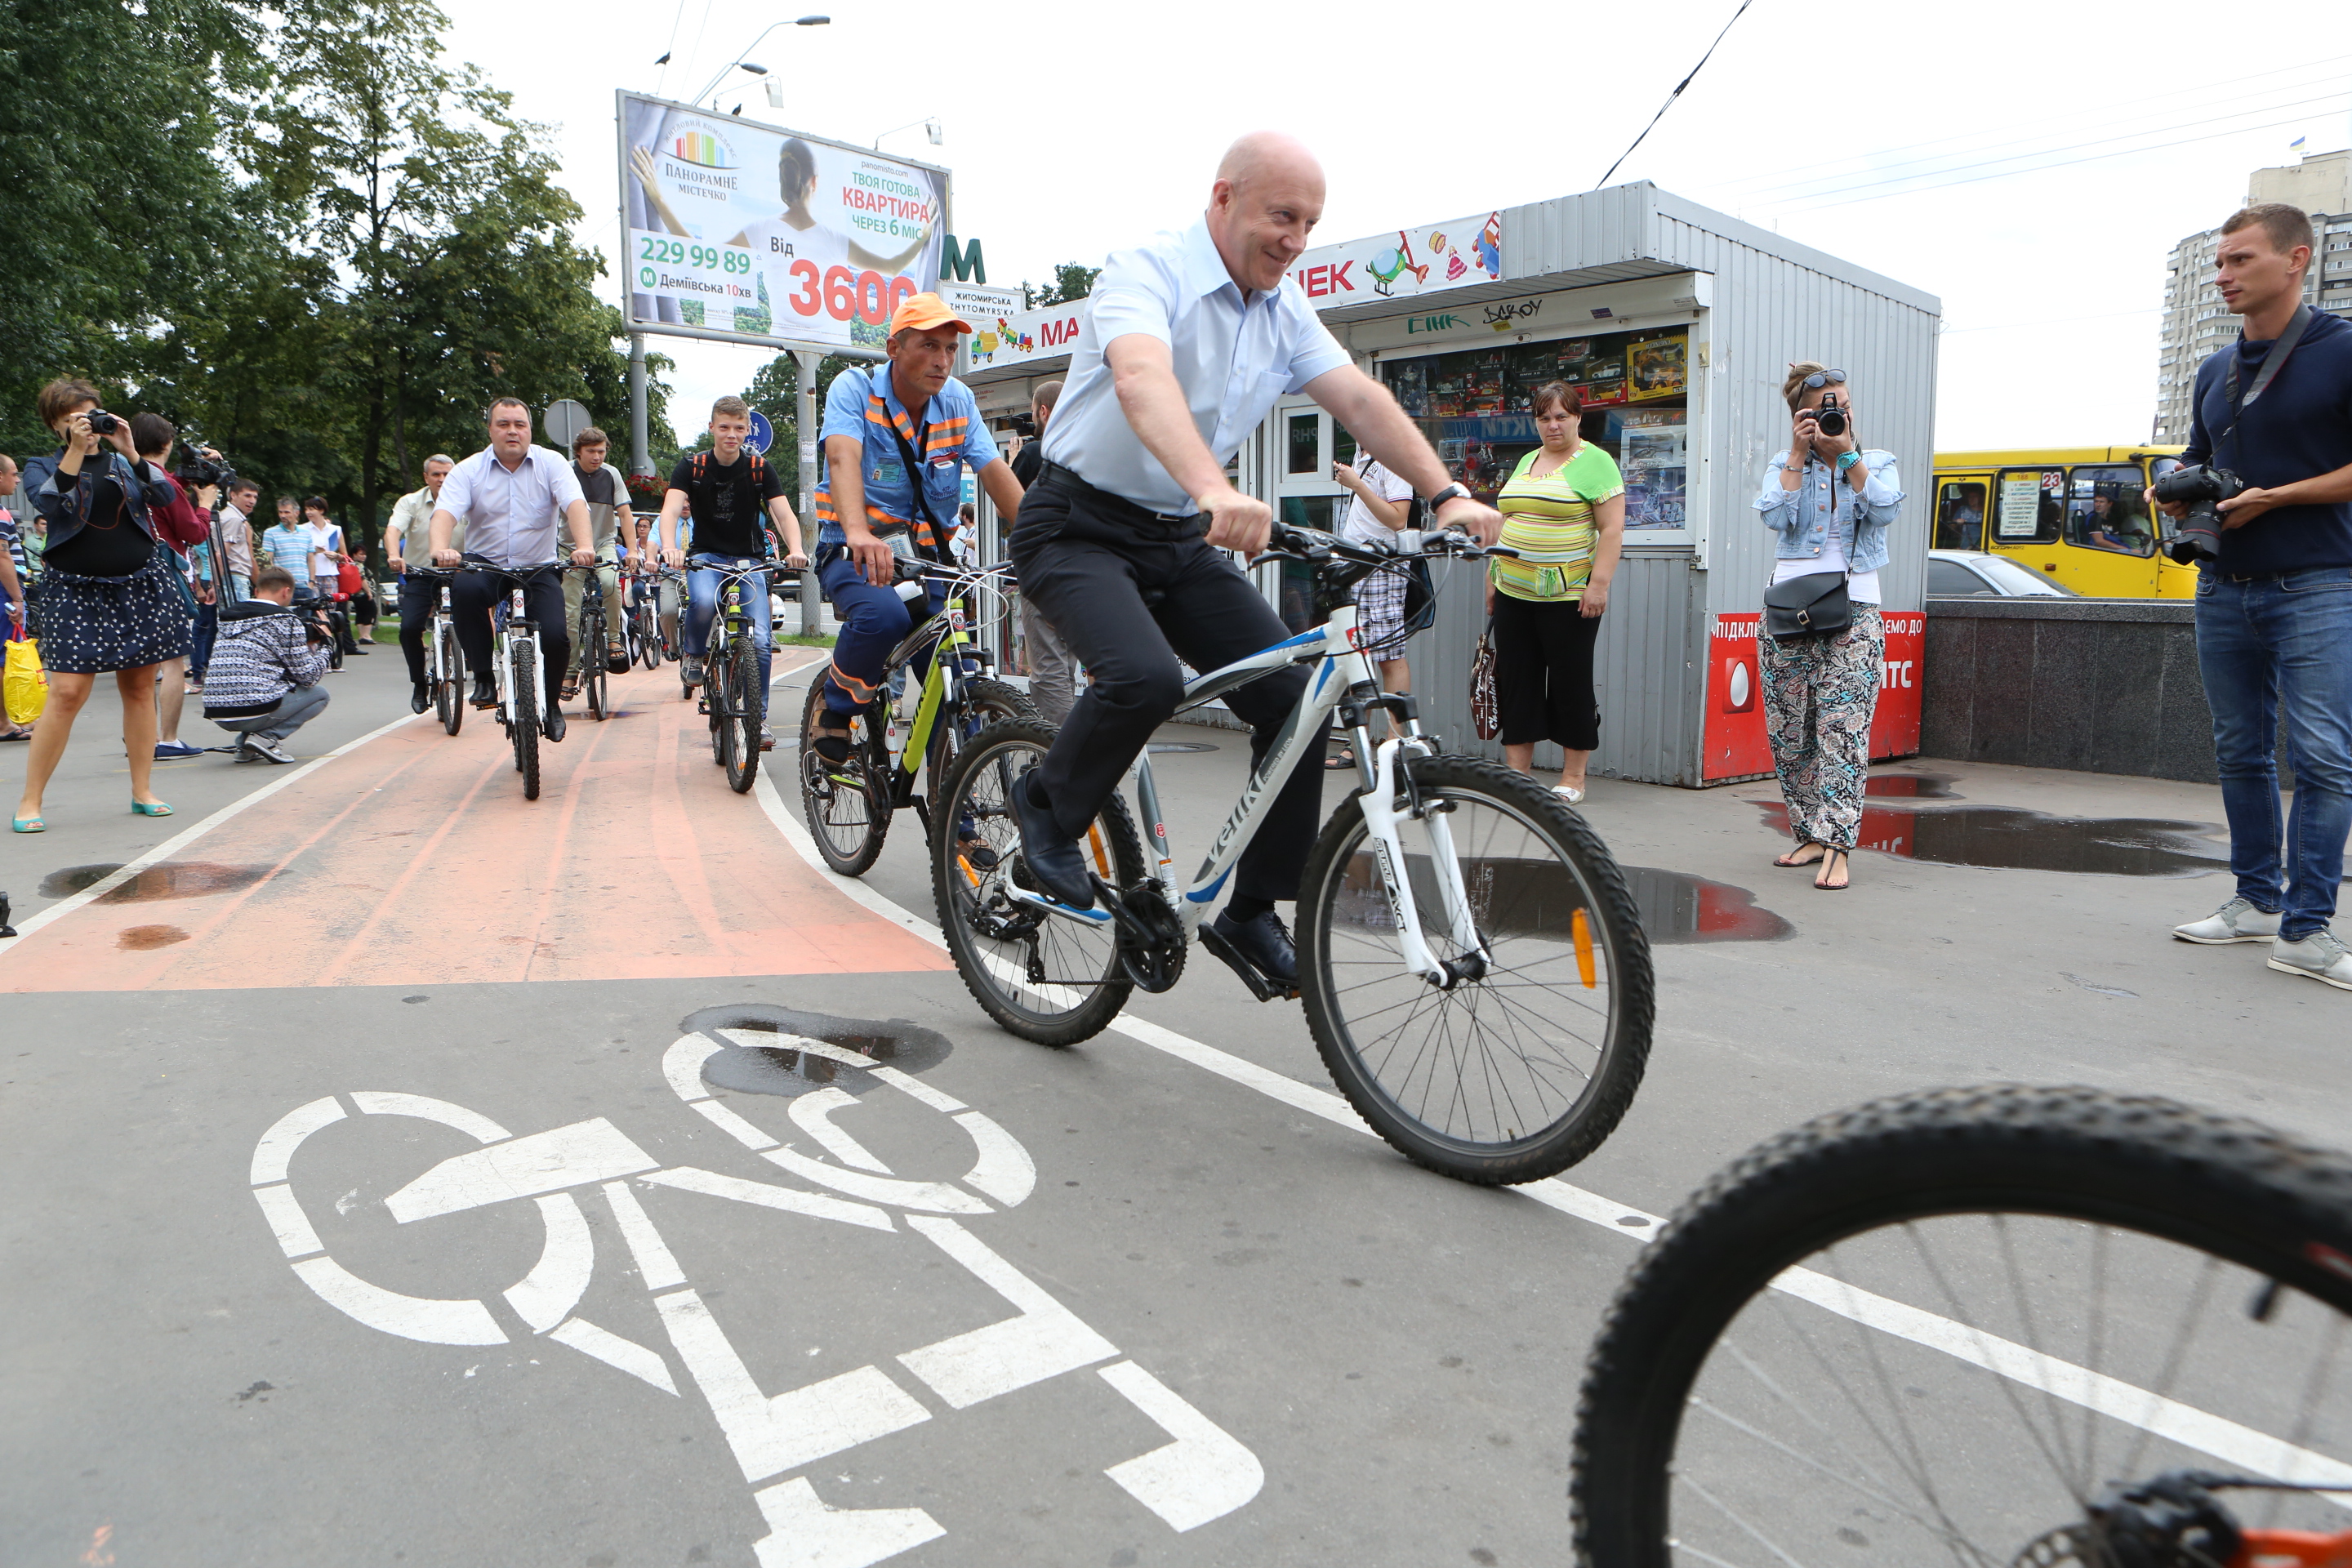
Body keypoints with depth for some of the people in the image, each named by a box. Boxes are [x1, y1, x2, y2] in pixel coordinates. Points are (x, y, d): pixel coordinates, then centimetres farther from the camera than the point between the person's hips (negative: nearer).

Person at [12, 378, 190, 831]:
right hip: (75, 589, -2)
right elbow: (50, 503, -14)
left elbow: (165, 496, -3)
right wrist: (76, 450, -14)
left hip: (140, 583, 3)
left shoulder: (124, 460, 14)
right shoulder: (42, 467, 8)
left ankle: (142, 791, 12)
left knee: (140, 686, 4)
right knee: (67, 692, -11)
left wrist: (128, 451, -10)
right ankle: (30, 801, -2)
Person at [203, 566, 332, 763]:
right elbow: (308, 676, -3)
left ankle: (245, 742, 14)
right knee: (319, 694, 16)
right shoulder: (286, 620, -4)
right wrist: (322, 645, 15)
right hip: (255, 710, -7)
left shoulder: (227, 616, 16)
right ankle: (267, 736, -4)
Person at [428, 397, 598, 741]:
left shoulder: (551, 463, 0)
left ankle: (549, 701, 12)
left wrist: (583, 547, -37)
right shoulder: (469, 470, 0)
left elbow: (574, 504, -17)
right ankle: (484, 678, -18)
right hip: (485, 564, 0)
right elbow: (445, 512, -15)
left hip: (538, 570, 0)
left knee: (555, 636, -20)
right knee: (464, 588, -35)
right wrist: (441, 548, -38)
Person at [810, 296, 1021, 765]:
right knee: (883, 615, -35)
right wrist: (858, 532, -48)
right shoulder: (854, 387, -10)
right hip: (855, 551, -4)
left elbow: (997, 474, -7)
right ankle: (837, 708, -8)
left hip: (926, 554, 4)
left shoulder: (958, 400, 2)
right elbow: (843, 459, -28)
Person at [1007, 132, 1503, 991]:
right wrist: (1214, 492, -56)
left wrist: (1447, 495, -20)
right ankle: (1048, 803, 0)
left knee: (1295, 698, -8)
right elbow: (1142, 380, -38)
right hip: (1080, 526, -6)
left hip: (1183, 538, 7)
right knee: (1145, 678, -33)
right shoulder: (1148, 270, -17)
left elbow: (1361, 399, -4)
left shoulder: (1285, 310, 5)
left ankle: (1253, 912, 6)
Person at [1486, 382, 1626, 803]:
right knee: (1515, 681, 7)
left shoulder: (1595, 462, -5)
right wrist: (1492, 577, 18)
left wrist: (1599, 583, -18)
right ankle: (1517, 772, 15)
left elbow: (1613, 529, -11)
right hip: (1514, 594, 7)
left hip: (1569, 596, -7)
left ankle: (1573, 777, 10)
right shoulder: (1526, 462, 17)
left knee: (1570, 683, 1)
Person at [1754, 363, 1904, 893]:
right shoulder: (1784, 465, 11)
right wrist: (1799, 454, -7)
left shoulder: (1878, 462, 10)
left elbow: (1884, 511, -10)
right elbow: (1776, 517, -8)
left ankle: (1837, 845, -16)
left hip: (1853, 612, -2)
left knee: (1843, 731, -13)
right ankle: (1810, 834, 16)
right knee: (1789, 734, 3)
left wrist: (1848, 453, -9)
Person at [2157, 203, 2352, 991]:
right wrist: (2177, 493, 3)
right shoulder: (2216, 371, 15)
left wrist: (2276, 497, -17)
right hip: (2224, 588, 6)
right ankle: (2257, 900, 20)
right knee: (2241, 752, 10)